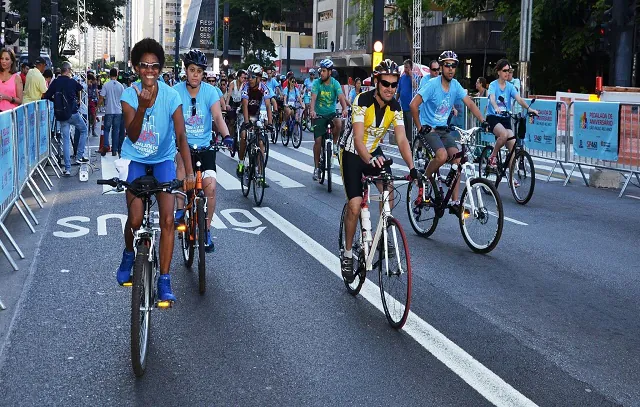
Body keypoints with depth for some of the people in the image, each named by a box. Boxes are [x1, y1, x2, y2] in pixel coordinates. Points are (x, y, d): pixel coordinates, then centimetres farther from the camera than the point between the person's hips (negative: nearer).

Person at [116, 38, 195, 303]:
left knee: (167, 219, -11)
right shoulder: (130, 94, -15)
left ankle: (164, 281, -1)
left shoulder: (170, 95, -17)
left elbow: (181, 136, -21)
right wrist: (142, 107, -44)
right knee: (135, 219, -9)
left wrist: (189, 172, -32)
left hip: (163, 159, 0)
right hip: (135, 159, 0)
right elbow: (132, 135, -26)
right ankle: (129, 254, 26)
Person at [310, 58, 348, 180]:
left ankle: (334, 144, -5)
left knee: (338, 124, -33)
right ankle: (317, 168, 6)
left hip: (331, 113, 0)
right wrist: (312, 110, -40)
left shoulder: (335, 83, -7)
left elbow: (341, 97, -21)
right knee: (318, 140, -6)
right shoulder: (317, 83, -8)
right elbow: (313, 98, -20)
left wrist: (345, 109, -41)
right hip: (319, 115, 0)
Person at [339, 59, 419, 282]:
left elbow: (402, 140, -17)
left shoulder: (395, 107, -12)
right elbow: (358, 139, -35)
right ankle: (347, 254, 4)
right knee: (354, 206, -14)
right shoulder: (362, 101, -26)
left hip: (374, 153, 4)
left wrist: (412, 167, -32)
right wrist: (369, 160, -54)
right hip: (353, 154, -4)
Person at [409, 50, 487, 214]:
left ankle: (455, 202, -8)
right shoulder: (433, 84, -17)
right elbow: (413, 105, -21)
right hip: (429, 128, -5)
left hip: (444, 129, 6)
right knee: (442, 155, -29)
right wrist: (420, 127, -17)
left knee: (457, 158, -12)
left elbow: (470, 104, 4)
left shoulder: (455, 85, 1)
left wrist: (482, 120, -9)